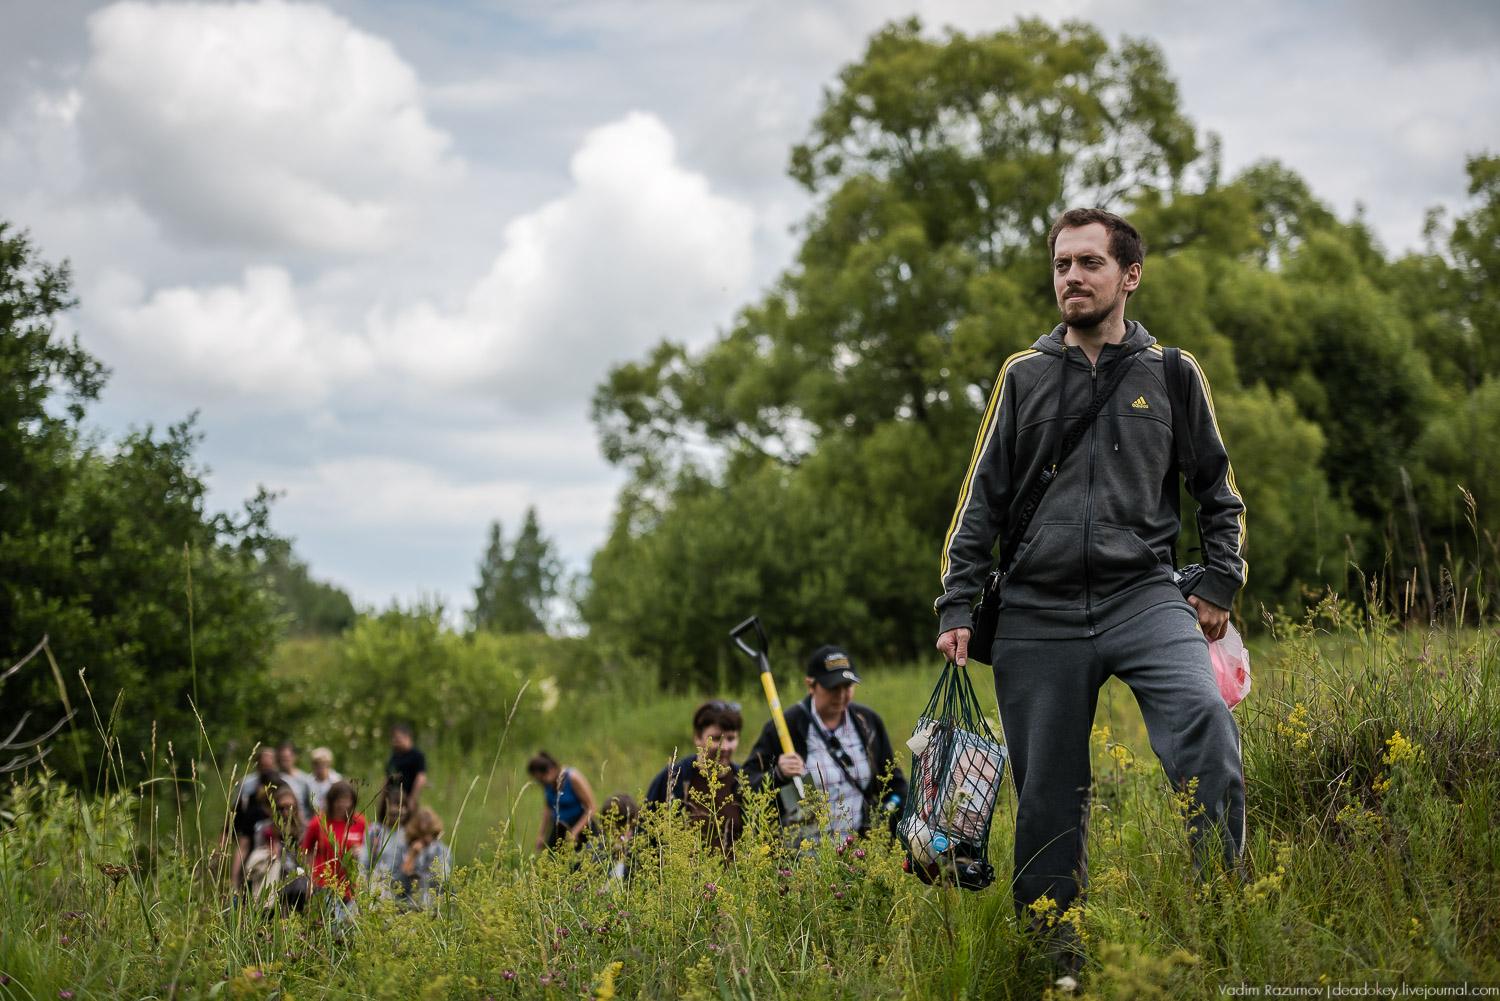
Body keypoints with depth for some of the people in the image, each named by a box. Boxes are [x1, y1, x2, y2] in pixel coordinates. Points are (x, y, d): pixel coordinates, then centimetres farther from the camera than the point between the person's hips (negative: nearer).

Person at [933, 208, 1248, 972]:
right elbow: (981, 501, 12)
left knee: (1202, 719, -27)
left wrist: (1219, 585, 8)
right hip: (1037, 613, 1)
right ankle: (1051, 949, 18)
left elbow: (1218, 492, 18)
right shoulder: (1024, 377, 10)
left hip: (1142, 595, -1)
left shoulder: (1172, 374, 9)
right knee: (1048, 793, 3)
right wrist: (956, 607, 6)